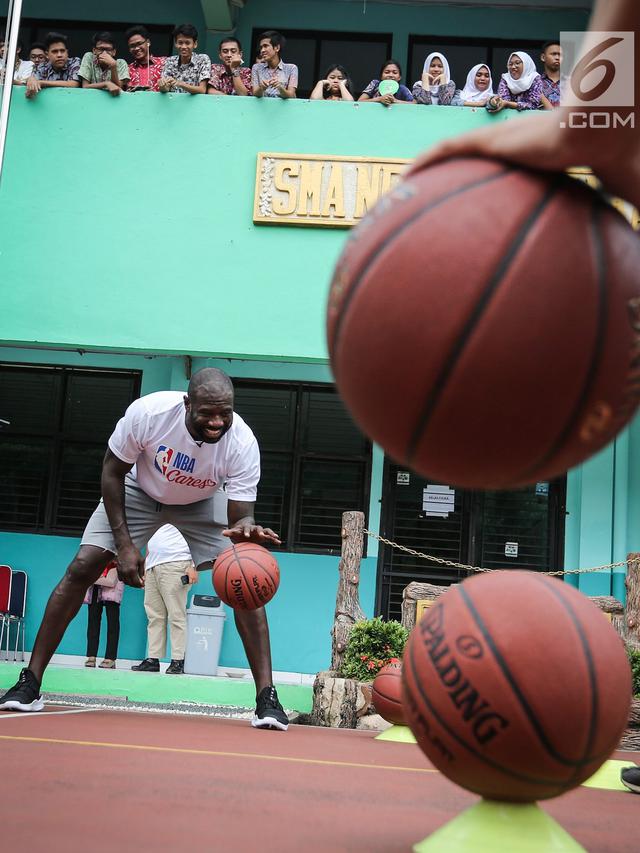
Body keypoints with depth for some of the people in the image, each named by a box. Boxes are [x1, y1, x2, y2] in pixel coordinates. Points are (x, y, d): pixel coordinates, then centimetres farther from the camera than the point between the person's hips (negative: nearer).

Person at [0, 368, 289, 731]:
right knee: (82, 568, -14)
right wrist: (124, 544, -23)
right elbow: (112, 472, -18)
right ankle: (30, 684, -3)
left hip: (200, 505, 0)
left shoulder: (243, 442, -34)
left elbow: (241, 515, -29)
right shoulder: (148, 411, -34)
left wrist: (246, 530, -56)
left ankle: (267, 697, -10)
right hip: (138, 493, 0)